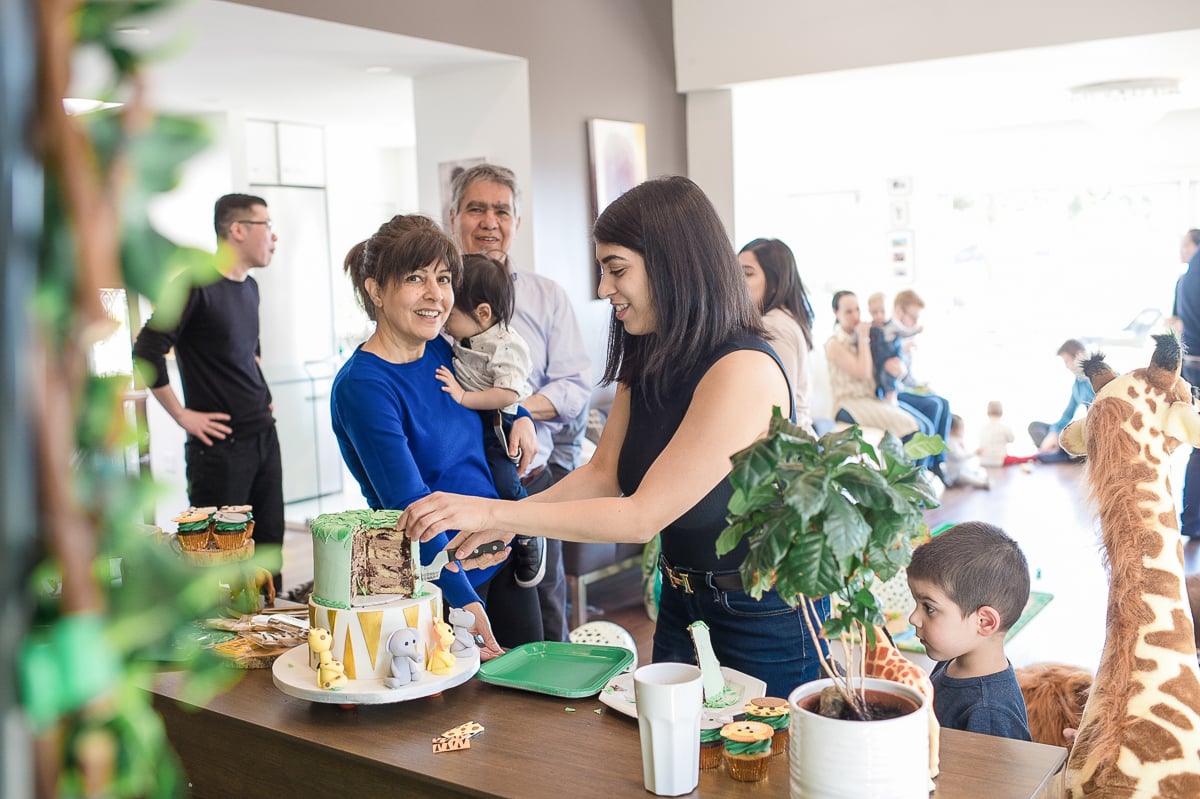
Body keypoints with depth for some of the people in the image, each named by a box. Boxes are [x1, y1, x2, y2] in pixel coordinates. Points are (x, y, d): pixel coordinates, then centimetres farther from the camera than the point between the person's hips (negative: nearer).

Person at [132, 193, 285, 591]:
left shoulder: (249, 288, 13)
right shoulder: (196, 285, -13)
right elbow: (146, 352, -17)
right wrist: (183, 416, -13)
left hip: (264, 436, 8)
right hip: (221, 443, -8)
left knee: (269, 545, 12)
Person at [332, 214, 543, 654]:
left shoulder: (440, 351, 0)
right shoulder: (361, 386, -21)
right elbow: (411, 507, -26)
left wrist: (519, 416, 4)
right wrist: (464, 602, -30)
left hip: (504, 556, 8)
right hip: (438, 582, -7)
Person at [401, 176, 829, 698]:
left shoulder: (743, 371, -27)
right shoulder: (647, 362, 2)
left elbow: (644, 515, -28)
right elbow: (603, 474, 3)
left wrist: (494, 511, -27)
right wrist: (503, 522, -12)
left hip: (765, 620, -8)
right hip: (681, 605, 8)